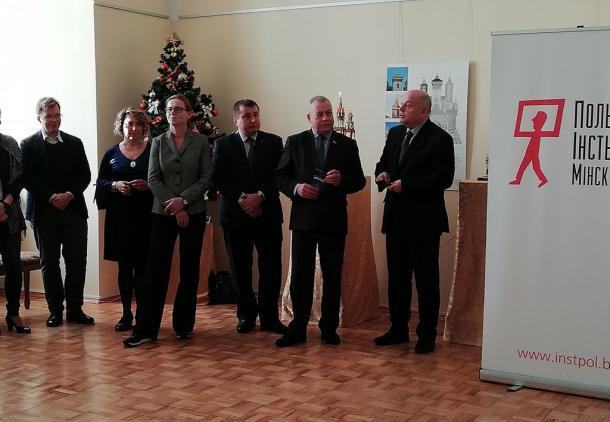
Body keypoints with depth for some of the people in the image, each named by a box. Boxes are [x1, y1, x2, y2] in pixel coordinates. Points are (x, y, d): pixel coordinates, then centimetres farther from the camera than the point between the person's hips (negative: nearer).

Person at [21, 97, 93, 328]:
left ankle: (75, 308, 9)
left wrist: (70, 194, -10)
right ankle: (55, 310, 13)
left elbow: (85, 174, 7)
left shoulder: (74, 143, 12)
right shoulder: (28, 144, 4)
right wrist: (51, 197, -14)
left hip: (73, 210, 2)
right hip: (43, 211, -2)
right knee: (49, 262, 4)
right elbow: (27, 178, -4)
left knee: (77, 261, -1)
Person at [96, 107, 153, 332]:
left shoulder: (152, 151, 4)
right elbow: (100, 182, 10)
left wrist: (148, 185, -15)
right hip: (120, 217, 2)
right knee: (124, 266, 6)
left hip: (146, 216, -2)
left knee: (143, 267, -2)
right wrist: (115, 185, -9)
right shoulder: (112, 153, 10)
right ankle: (126, 314, 15)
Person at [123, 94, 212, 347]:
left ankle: (184, 325, 16)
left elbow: (206, 177, -2)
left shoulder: (201, 142, 2)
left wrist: (184, 200, -14)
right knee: (156, 270, -3)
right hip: (163, 213, 1)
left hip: (194, 213, -1)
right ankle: (145, 329, 0)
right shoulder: (158, 142, 7)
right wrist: (173, 206, -10)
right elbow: (153, 179, 1)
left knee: (189, 270, 5)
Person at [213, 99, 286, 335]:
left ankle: (269, 317, 8)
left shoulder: (274, 142, 6)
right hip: (235, 215, 0)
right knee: (240, 269, 6)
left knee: (271, 267, -1)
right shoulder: (223, 144, 6)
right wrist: (242, 199, -14)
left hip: (267, 214, 0)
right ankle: (246, 315, 18)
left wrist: (260, 196, -16)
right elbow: (219, 178, -3)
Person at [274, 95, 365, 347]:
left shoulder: (347, 145, 5)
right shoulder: (294, 143, 4)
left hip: (333, 220, 0)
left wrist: (341, 180, -17)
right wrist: (296, 188, -15)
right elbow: (280, 176, 4)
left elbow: (359, 181, 4)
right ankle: (298, 328, 13)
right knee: (300, 276, 3)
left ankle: (329, 328, 19)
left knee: (332, 277, 7)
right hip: (304, 219, 0)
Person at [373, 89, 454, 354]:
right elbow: (383, 163, 21)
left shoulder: (440, 139, -10)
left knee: (426, 280, 4)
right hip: (396, 219, 7)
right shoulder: (395, 134, 11)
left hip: (423, 220, -7)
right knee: (397, 277, 14)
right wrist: (382, 174, -3)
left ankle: (427, 336, 13)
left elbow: (443, 178, -17)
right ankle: (398, 329, 27)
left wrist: (406, 185, -21)